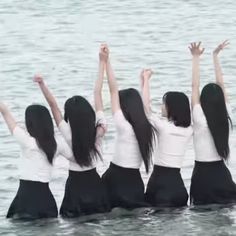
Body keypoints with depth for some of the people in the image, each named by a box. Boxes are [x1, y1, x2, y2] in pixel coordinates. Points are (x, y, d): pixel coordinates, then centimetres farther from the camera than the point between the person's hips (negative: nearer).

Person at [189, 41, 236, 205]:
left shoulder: (200, 119, -14)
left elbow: (195, 86, -12)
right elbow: (221, 84, 3)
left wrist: (196, 58, -9)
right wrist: (215, 56, 9)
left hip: (203, 174, -4)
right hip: (222, 173, 4)